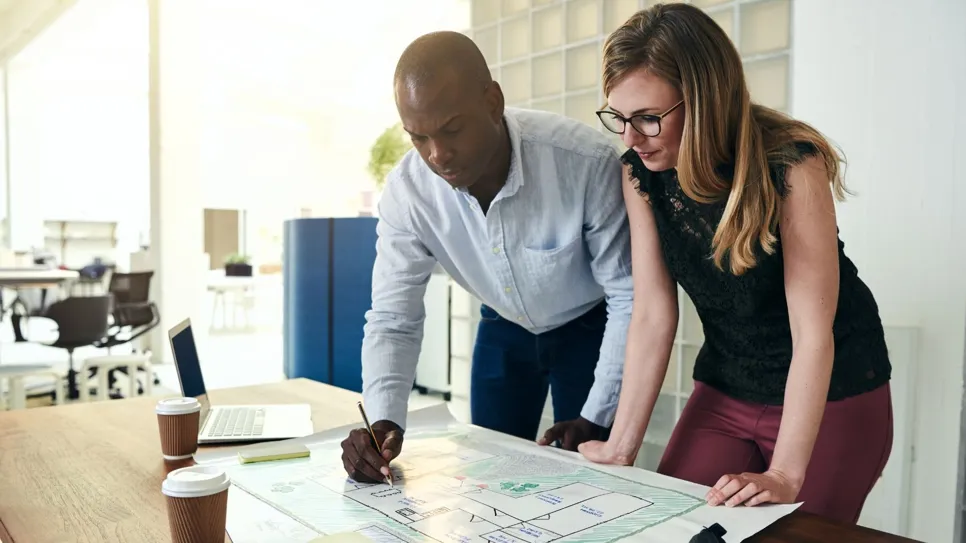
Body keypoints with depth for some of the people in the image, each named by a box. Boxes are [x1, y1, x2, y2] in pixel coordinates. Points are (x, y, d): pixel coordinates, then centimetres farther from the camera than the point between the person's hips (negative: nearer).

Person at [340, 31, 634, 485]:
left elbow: (630, 295, -24)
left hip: (590, 325, -2)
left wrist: (597, 418, -23)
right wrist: (384, 421, -34)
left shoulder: (586, 161, -33)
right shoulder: (407, 190, -24)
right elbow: (393, 318, -18)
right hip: (504, 329, 3)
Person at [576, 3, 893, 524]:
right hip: (724, 391, 4)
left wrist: (784, 476, -30)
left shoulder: (790, 165, -24)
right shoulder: (639, 173, -11)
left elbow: (813, 332, -25)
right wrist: (621, 447, -16)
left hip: (830, 397, -3)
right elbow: (652, 315, -12)